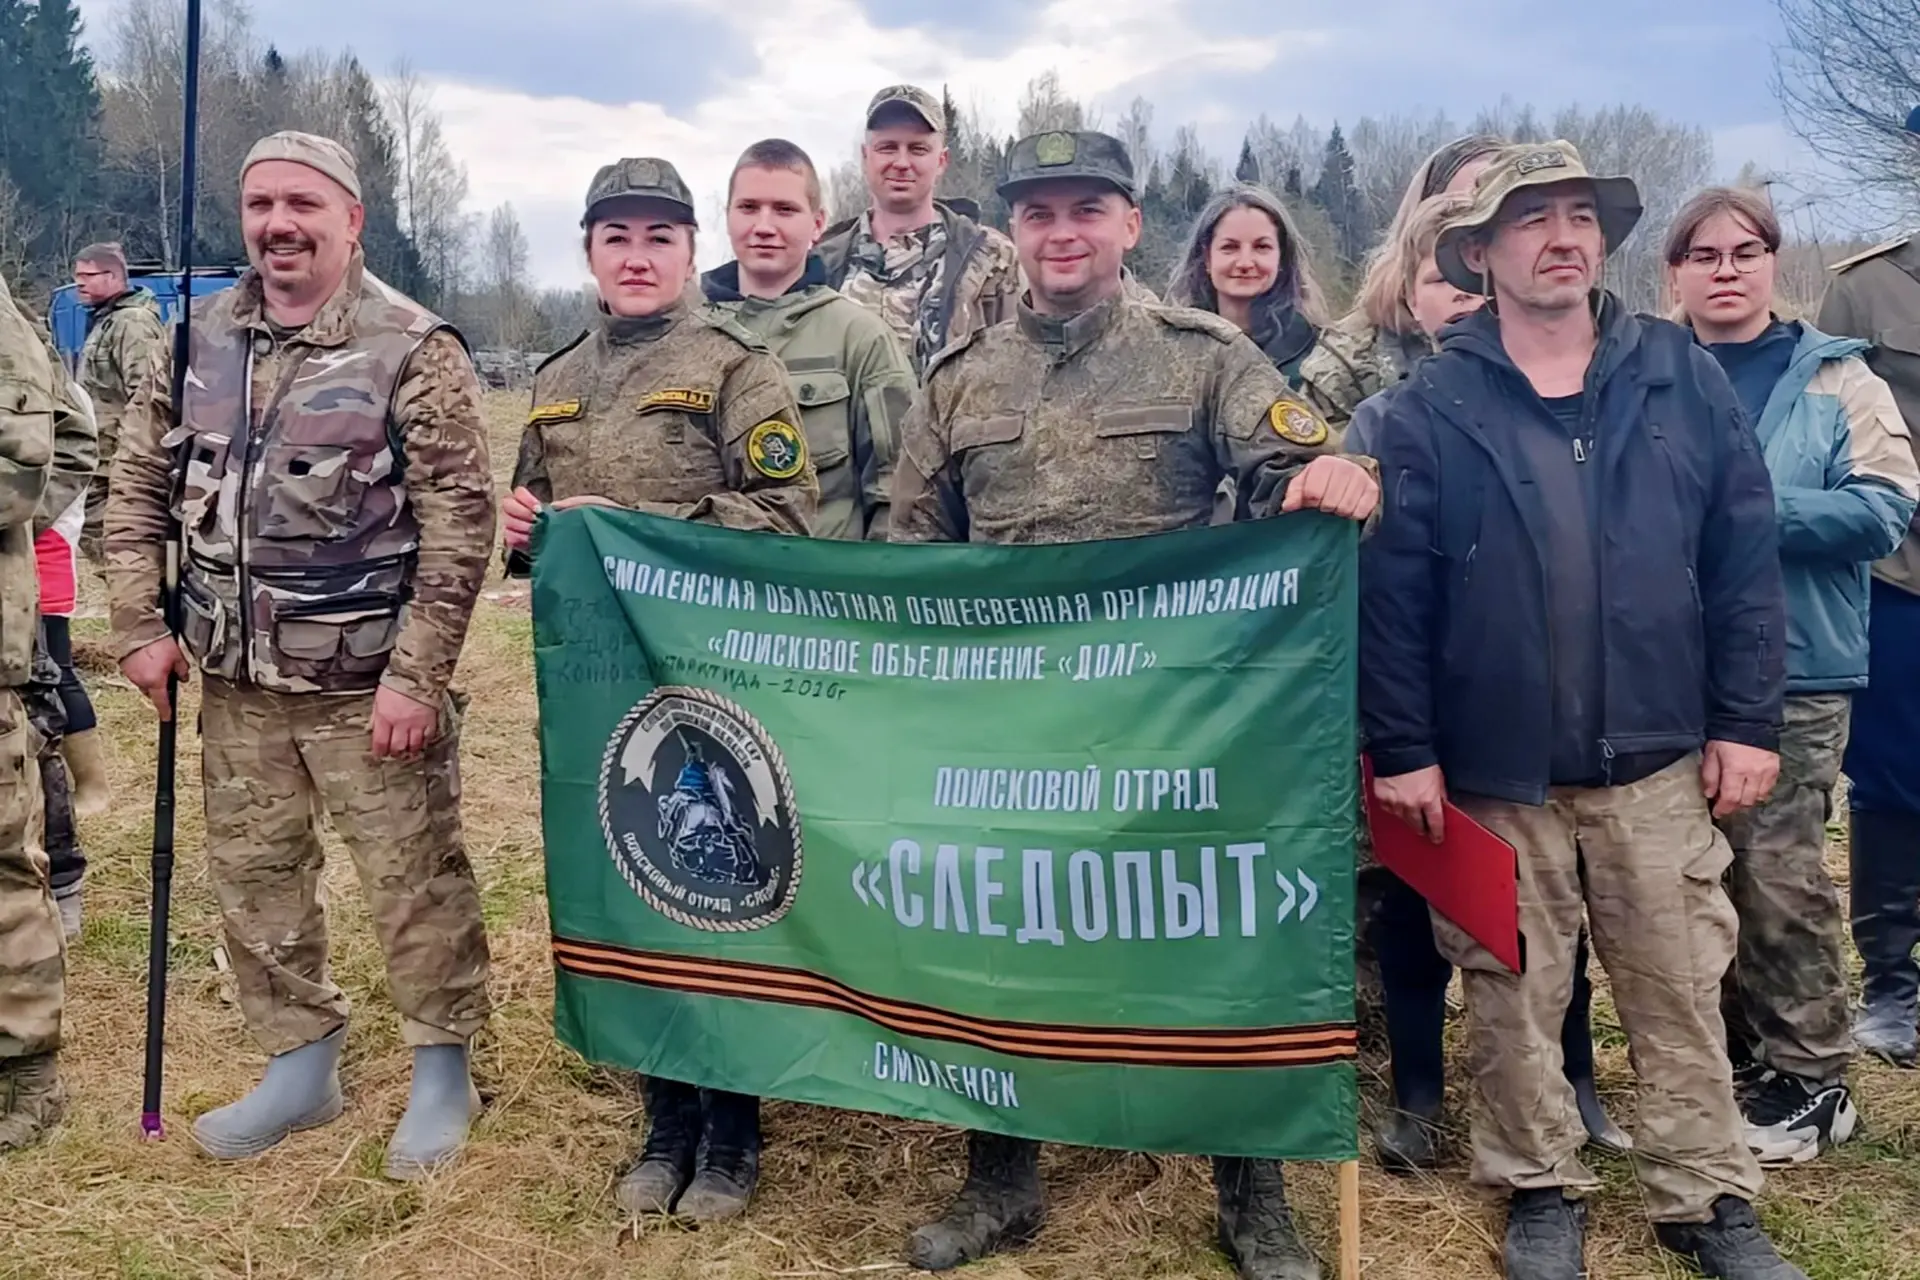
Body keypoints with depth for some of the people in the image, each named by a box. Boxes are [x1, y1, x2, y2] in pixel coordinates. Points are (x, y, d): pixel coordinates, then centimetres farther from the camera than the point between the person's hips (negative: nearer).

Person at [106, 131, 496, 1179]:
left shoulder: (413, 348, -10)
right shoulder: (197, 339, 7)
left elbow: (459, 523, -13)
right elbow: (138, 487, 14)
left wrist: (416, 674, -17)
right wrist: (139, 624, 5)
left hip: (368, 686, -6)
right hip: (236, 684, 6)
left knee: (413, 880, 4)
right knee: (250, 879, 15)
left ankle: (443, 1069, 23)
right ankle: (299, 1066, 33)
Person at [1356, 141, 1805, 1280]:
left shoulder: (1683, 377, 3)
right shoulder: (1426, 408, -3)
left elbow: (1746, 556, 3)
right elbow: (1388, 589, -6)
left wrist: (1748, 720, -1)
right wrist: (1402, 748, -9)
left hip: (1659, 762, 2)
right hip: (1492, 771, -1)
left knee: (1683, 992, 10)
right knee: (1515, 997, 11)